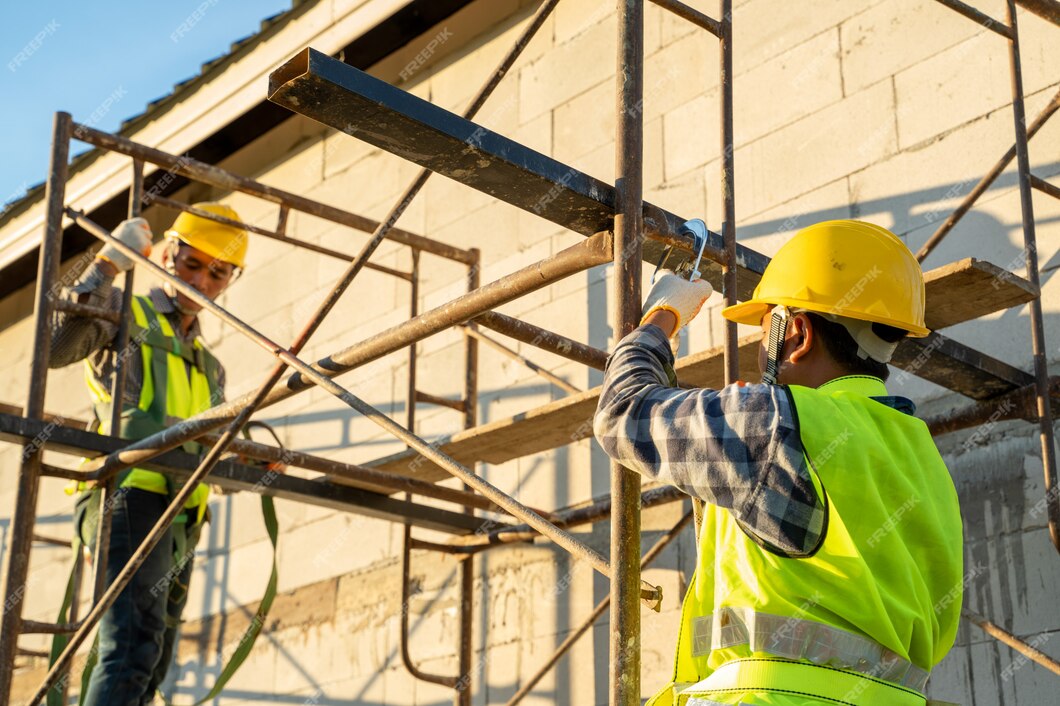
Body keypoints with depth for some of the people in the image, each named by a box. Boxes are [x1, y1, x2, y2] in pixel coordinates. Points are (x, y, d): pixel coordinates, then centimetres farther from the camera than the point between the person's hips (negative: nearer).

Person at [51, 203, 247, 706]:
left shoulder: (208, 368, 28)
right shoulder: (121, 314, 9)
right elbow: (55, 348, -11)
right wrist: (106, 267, -13)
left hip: (181, 523, 8)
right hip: (129, 496, -8)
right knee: (134, 646, -25)